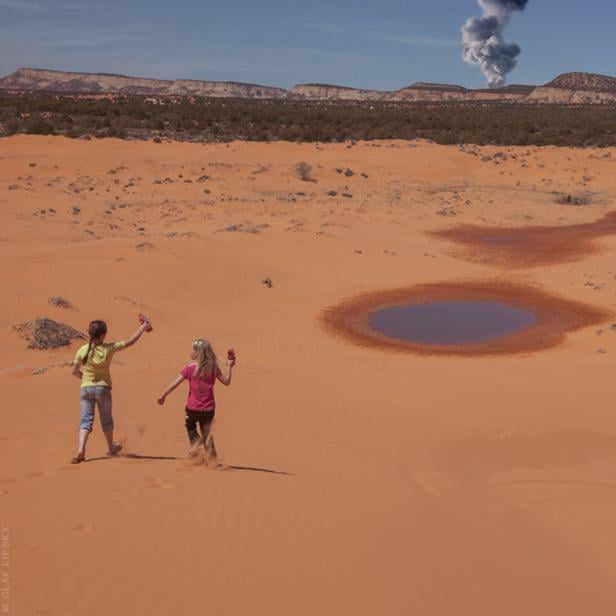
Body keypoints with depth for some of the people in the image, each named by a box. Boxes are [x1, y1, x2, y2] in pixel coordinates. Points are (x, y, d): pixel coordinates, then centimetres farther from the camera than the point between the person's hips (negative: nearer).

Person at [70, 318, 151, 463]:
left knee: (86, 420, 3)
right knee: (106, 419, 16)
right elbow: (130, 342, -3)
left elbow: (75, 371, 0)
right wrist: (142, 328, 9)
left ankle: (81, 450, -16)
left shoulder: (82, 350, -7)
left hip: (86, 388, 1)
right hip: (103, 388, -1)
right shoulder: (108, 348, -12)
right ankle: (111, 448, 35)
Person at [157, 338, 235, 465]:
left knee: (190, 426, 27)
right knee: (206, 432, 18)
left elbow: (175, 384, -8)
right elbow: (226, 381, 7)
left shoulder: (189, 368, -11)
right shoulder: (213, 367, -2)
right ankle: (212, 459, 14)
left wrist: (163, 396, 2)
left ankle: (195, 442, 1)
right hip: (209, 408, 3)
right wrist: (229, 367, 15)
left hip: (193, 408, -3)